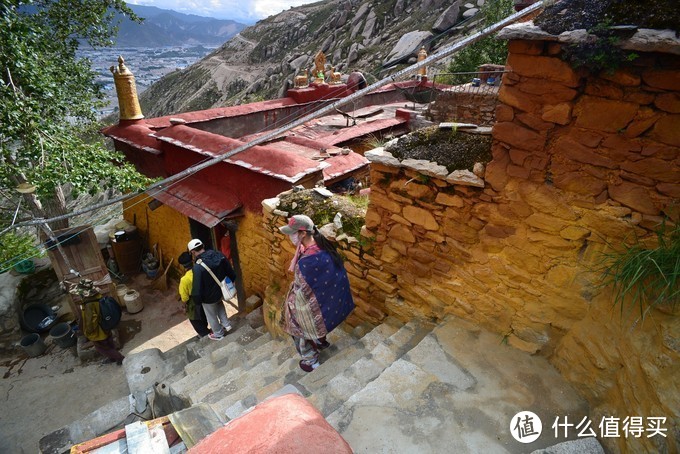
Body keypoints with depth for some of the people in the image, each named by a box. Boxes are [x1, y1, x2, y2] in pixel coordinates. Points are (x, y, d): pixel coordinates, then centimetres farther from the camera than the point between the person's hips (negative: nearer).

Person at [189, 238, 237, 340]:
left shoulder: (198, 267, -34)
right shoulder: (219, 255, -16)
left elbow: (197, 287, -25)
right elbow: (230, 272, -2)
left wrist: (197, 301, -7)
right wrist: (231, 281, 16)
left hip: (209, 297, -5)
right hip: (221, 290, 6)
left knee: (211, 316, 22)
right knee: (219, 304, 37)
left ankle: (218, 334, 43)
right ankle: (226, 324, 42)